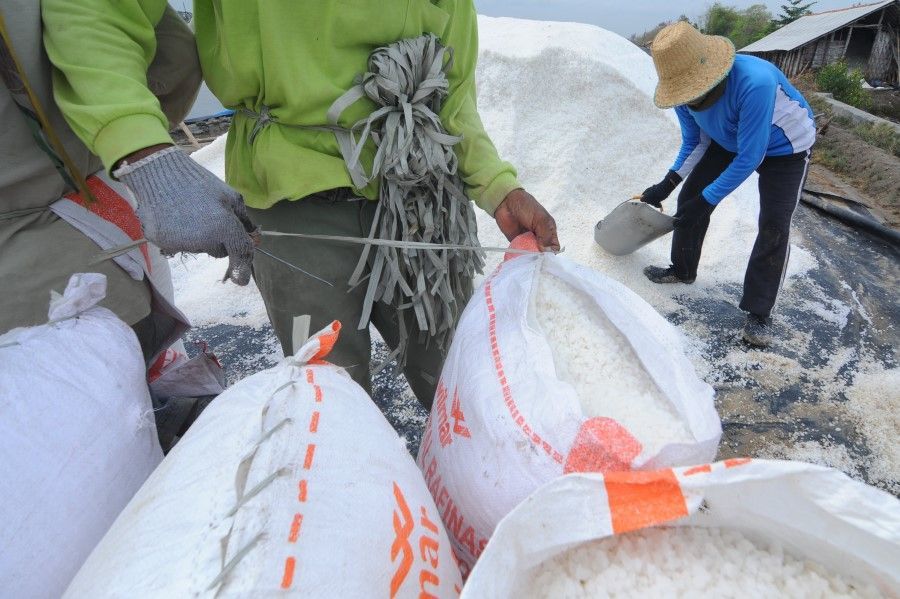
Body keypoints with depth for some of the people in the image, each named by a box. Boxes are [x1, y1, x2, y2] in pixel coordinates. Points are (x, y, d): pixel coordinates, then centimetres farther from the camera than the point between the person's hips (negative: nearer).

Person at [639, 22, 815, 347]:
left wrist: (707, 200, -31)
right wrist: (668, 182, -17)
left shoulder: (755, 83, -43)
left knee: (774, 225, -13)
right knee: (689, 198, 0)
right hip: (728, 142, 6)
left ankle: (758, 313, -2)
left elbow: (749, 158, -36)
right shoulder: (686, 93, -22)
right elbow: (694, 142, -5)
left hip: (784, 148, -5)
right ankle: (683, 270, 23)